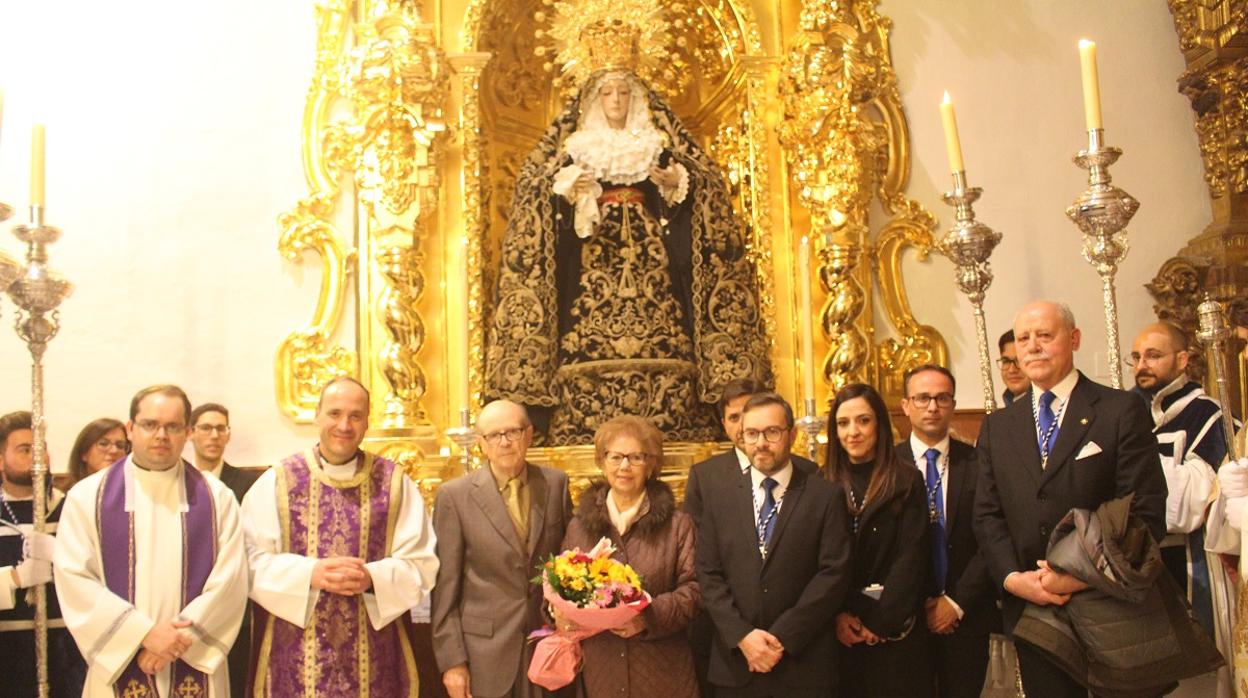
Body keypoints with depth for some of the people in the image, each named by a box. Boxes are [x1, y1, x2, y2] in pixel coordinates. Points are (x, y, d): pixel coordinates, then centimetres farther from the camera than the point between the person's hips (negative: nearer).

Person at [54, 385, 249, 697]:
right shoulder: (88, 496, 0)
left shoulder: (216, 497, 1)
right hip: (119, 668, 0)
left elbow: (230, 578, -5)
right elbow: (73, 578, -7)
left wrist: (181, 636, -15)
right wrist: (144, 633, -15)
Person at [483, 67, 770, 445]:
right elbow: (536, 192, 8)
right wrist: (565, 189, -12)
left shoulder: (657, 145, 14)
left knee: (660, 343, -10)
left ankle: (665, 429, -8)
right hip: (593, 256, 0)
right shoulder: (575, 148, 13)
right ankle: (588, 435, -10)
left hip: (651, 254, 1)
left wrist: (678, 183, -10)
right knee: (590, 346, -11)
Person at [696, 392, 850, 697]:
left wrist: (782, 637, -12)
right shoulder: (718, 492, 6)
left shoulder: (826, 495, 0)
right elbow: (708, 574, 2)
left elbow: (834, 573, -7)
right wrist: (742, 635, -10)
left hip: (804, 664, -2)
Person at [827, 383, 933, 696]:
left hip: (894, 630, -2)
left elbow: (911, 558, -7)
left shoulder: (906, 481, -1)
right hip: (839, 631, 2)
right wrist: (837, 614, -11)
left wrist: (881, 621, -13)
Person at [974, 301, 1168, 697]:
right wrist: (1012, 578, -10)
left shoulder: (1122, 411, -4)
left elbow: (1146, 513, -10)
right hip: (1030, 609, 3)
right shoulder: (997, 427, 9)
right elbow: (987, 515, 6)